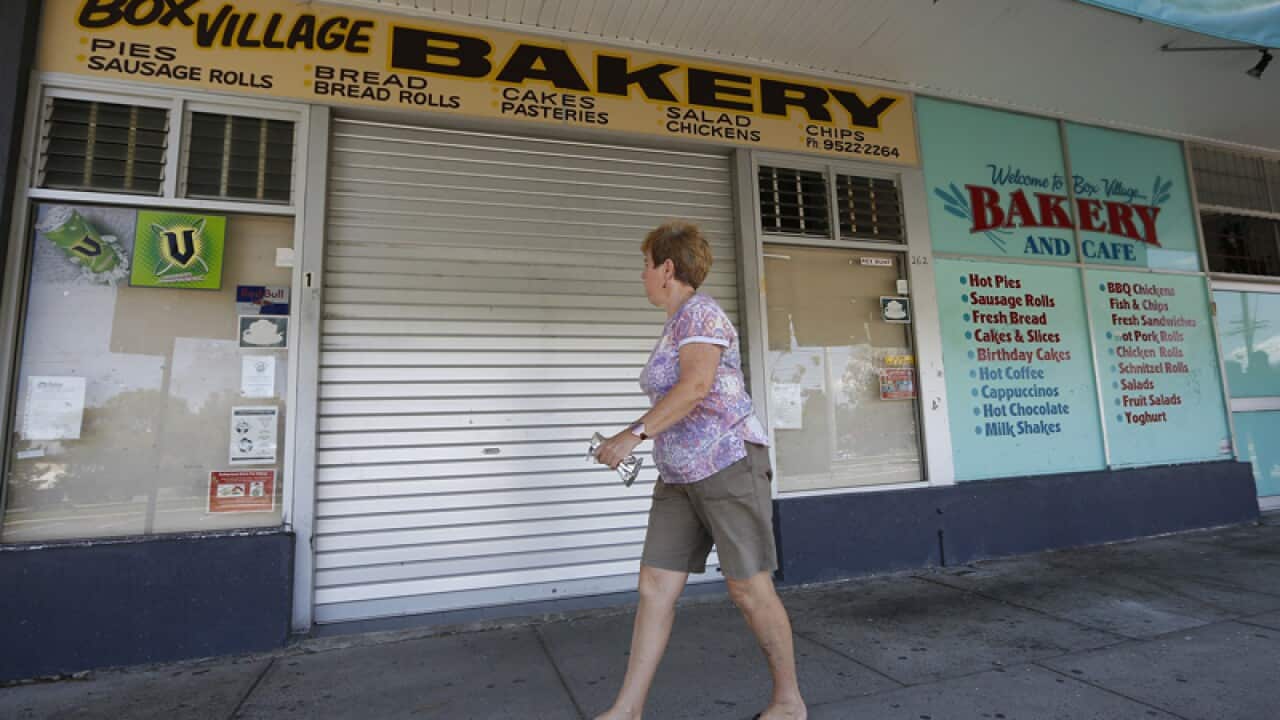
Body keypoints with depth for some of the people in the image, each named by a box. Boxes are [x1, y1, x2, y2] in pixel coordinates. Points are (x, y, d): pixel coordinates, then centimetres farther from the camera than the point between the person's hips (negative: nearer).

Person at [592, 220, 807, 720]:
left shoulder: (699, 313, -10)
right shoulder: (676, 325, 18)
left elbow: (697, 387, -25)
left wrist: (633, 435, -24)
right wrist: (632, 434, 20)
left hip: (729, 465, -9)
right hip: (682, 476, 9)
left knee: (749, 589, 1)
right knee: (655, 587, 5)